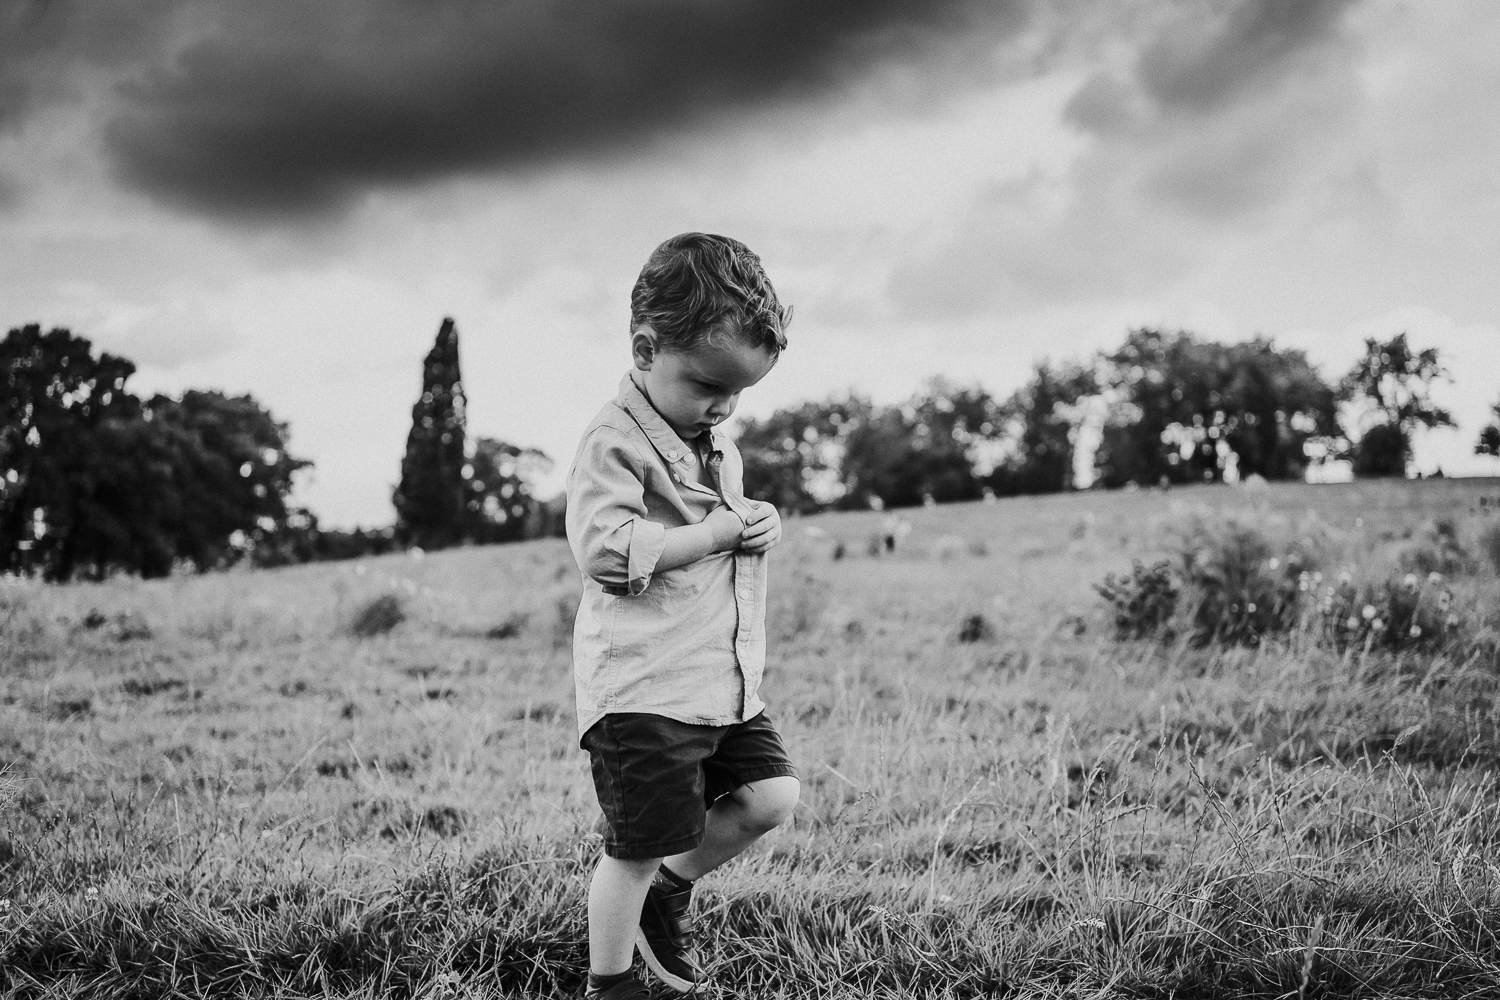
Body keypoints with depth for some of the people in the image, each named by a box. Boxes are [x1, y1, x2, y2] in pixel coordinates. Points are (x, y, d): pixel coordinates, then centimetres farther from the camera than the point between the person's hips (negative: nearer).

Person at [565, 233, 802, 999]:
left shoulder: (716, 442, 15)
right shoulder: (615, 442, -13)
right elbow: (605, 552, -25)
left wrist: (759, 530, 6)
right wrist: (717, 530, -18)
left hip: (724, 680, 8)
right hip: (643, 686, -8)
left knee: (770, 796, 4)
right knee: (637, 846, 0)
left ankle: (669, 890, 27)